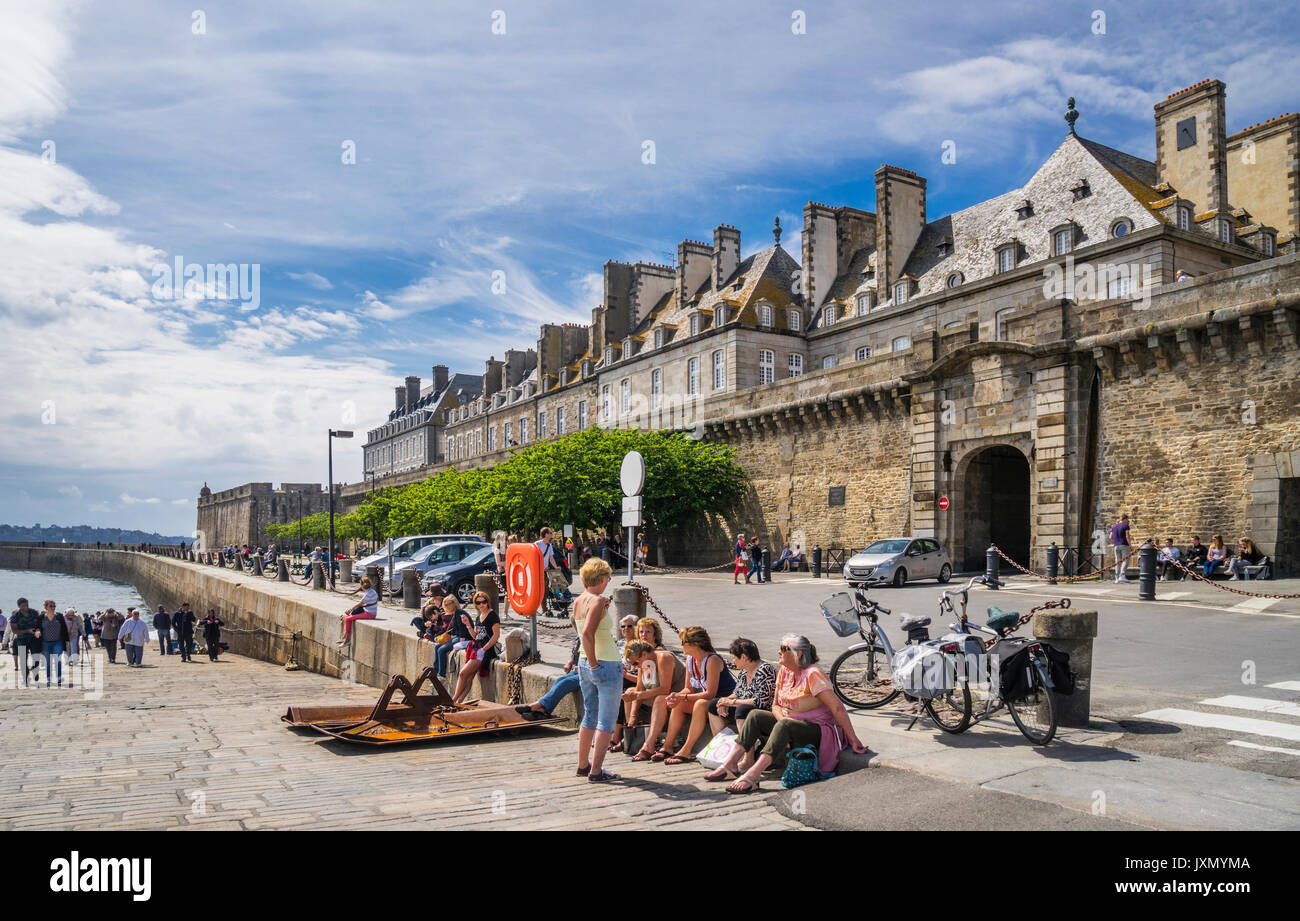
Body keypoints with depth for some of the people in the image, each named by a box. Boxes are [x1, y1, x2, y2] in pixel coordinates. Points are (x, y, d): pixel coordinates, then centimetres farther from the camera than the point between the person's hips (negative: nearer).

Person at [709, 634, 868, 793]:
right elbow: (776, 705, 8)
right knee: (755, 715, -9)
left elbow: (838, 708, -22)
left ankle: (752, 775, -45)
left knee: (784, 725, -35)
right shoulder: (784, 671, 4)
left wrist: (853, 740, -25)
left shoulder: (813, 675, -19)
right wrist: (783, 718, -15)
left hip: (819, 730, -8)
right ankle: (731, 764, -14)